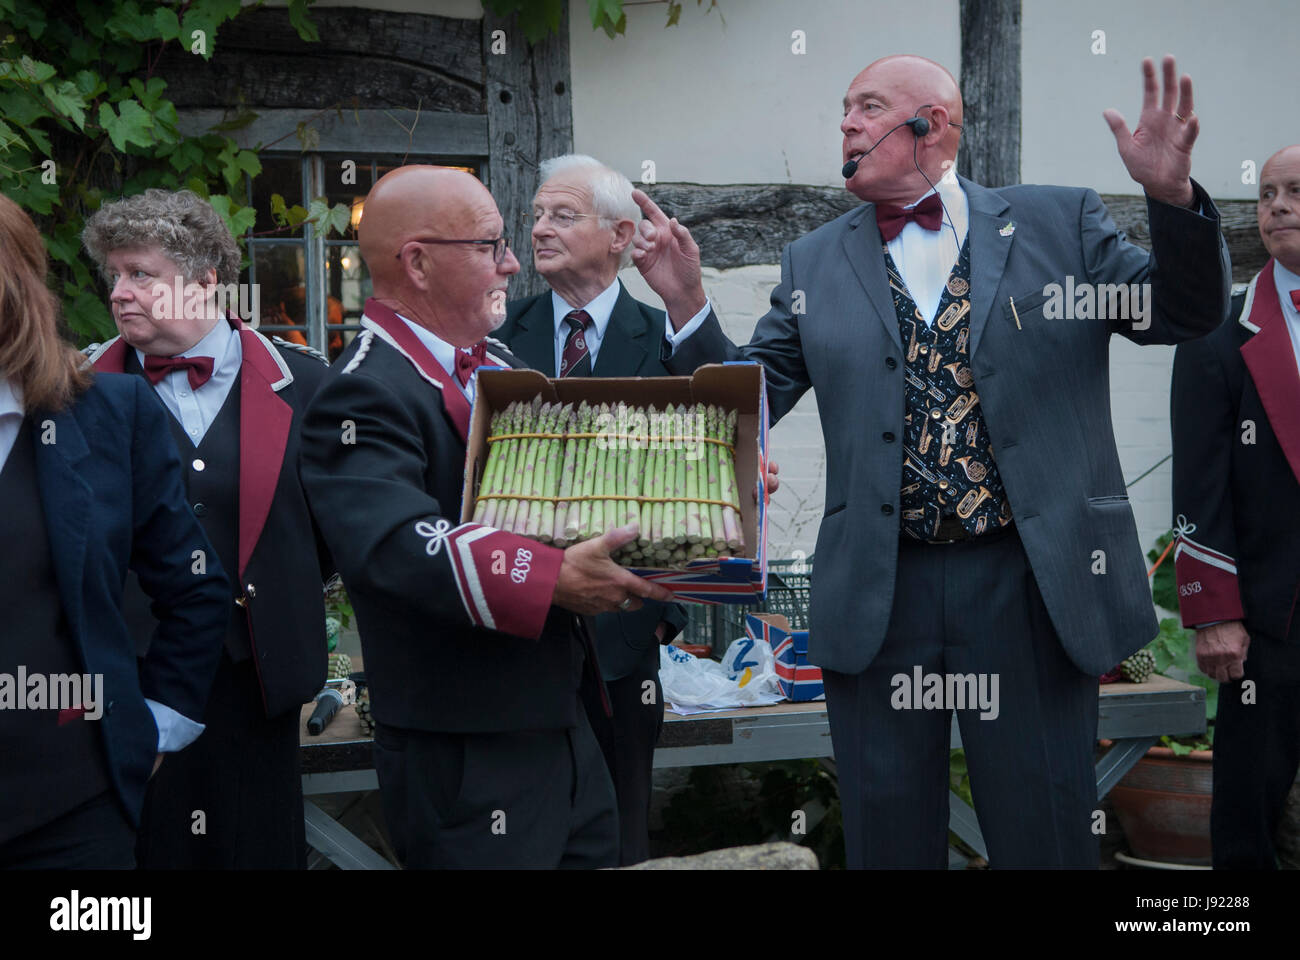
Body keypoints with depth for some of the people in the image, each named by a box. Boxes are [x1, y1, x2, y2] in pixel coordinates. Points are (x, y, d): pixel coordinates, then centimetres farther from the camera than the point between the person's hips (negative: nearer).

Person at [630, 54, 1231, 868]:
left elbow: (1189, 313, 2)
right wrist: (687, 304, -7)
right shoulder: (815, 265, 8)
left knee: (1044, 834, 9)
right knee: (889, 836, 13)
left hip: (1033, 586, -1)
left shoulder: (1058, 222, 4)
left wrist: (1172, 194, -14)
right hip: (877, 594, 2)